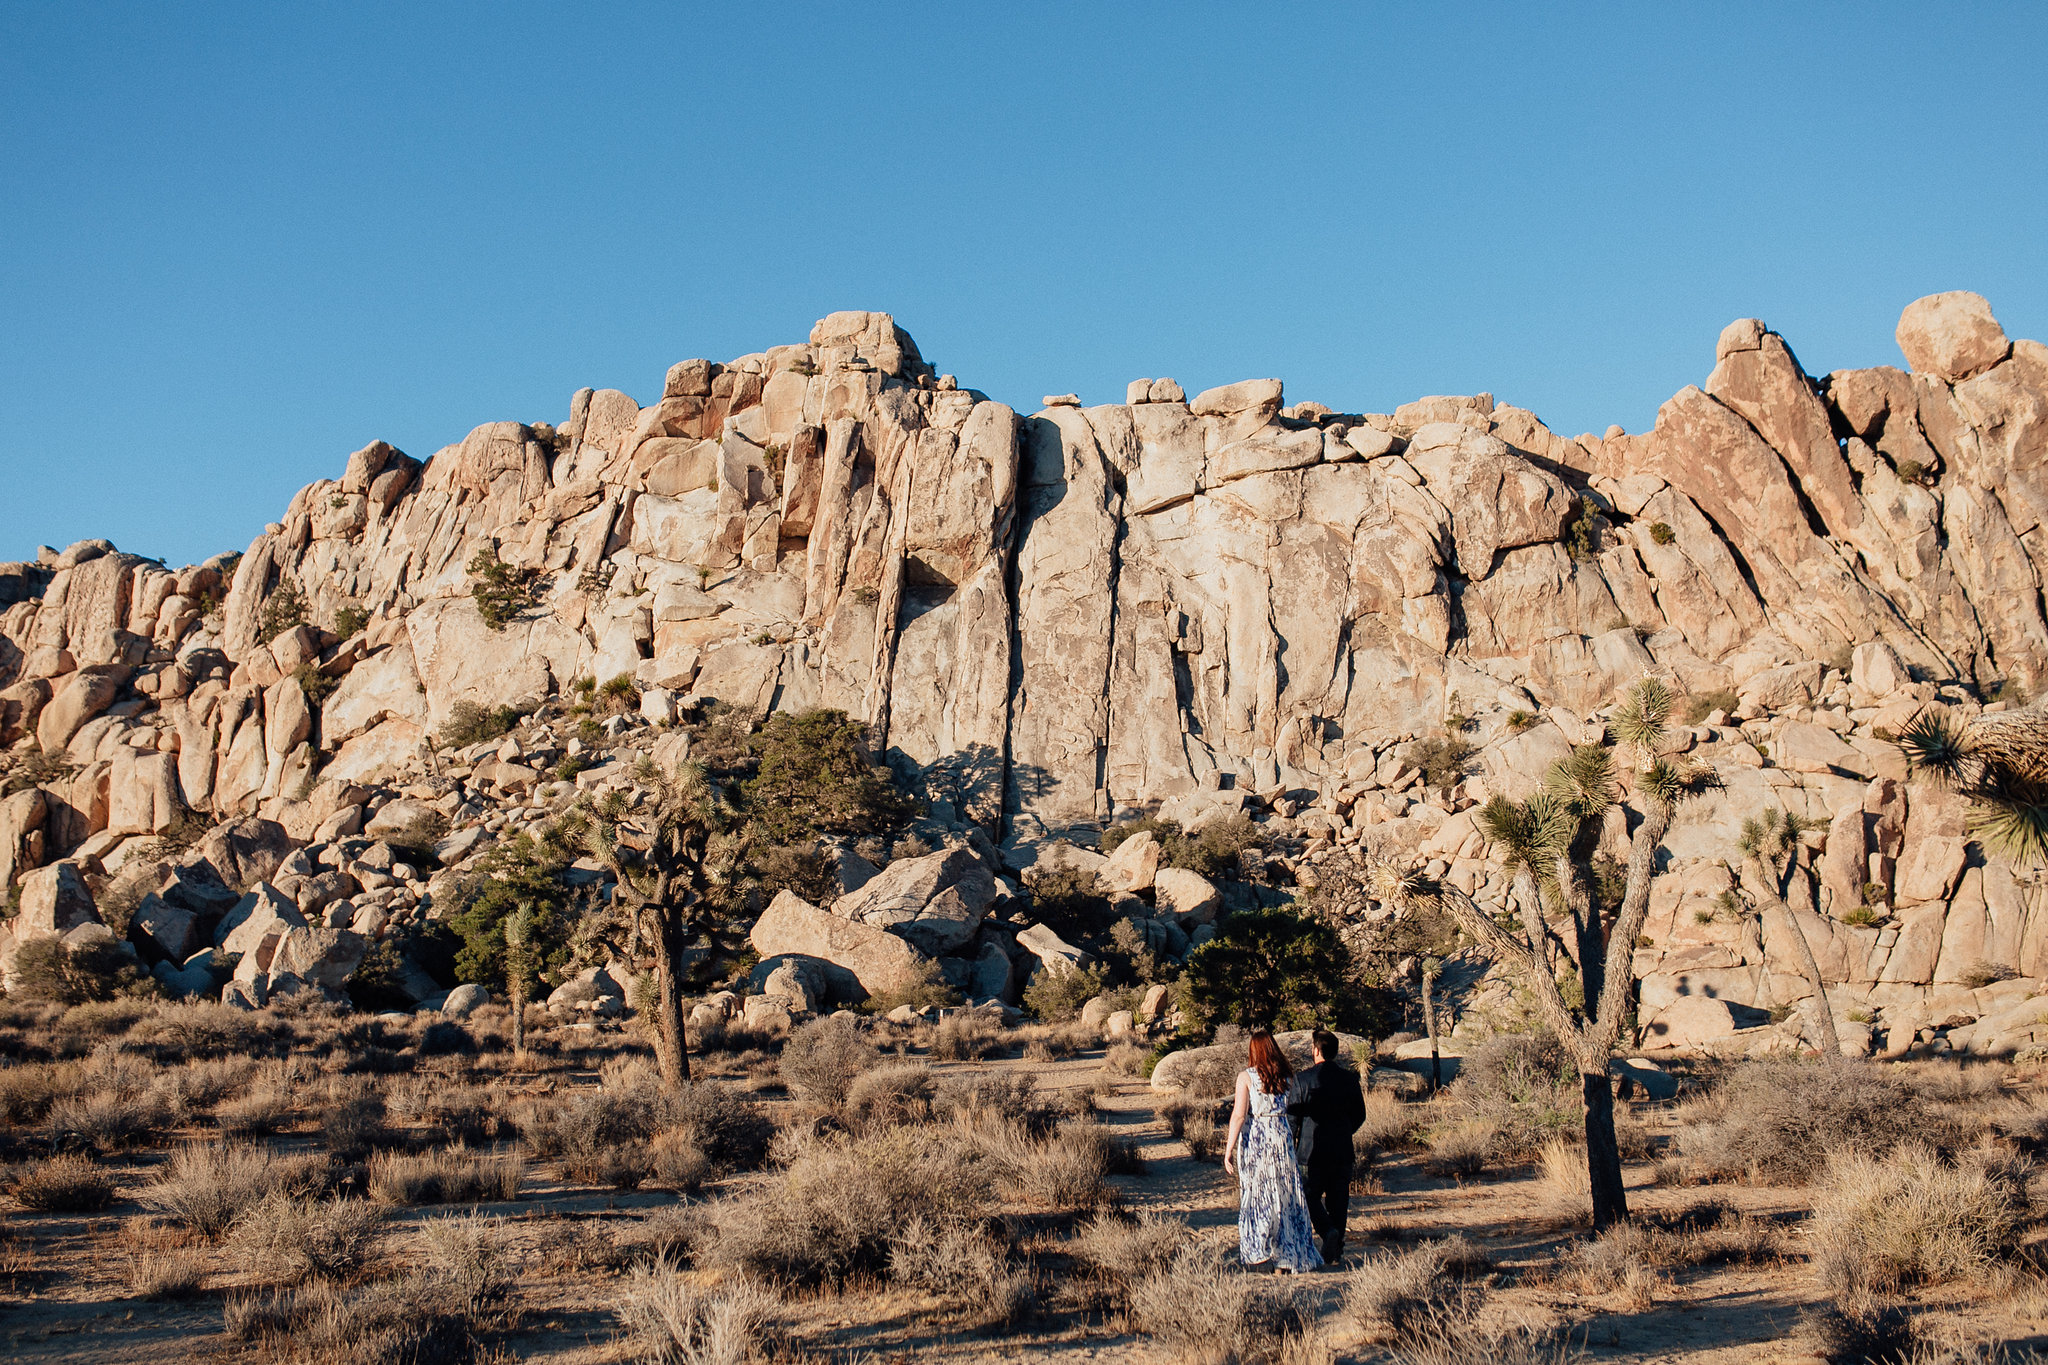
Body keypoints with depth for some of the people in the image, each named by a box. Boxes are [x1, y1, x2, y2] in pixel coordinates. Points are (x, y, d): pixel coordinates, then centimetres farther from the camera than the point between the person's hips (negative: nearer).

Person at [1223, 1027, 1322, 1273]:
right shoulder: (1287, 1076, 2)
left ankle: (1259, 1251, 6)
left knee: (1256, 1196, 9)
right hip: (1282, 1136, 3)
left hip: (1255, 1140, -3)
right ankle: (1287, 1257, 11)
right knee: (1286, 1197, 9)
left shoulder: (1246, 1077, -7)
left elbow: (1239, 1115, -12)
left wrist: (1229, 1148, -8)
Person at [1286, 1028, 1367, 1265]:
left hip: (1312, 1148, -3)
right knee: (1338, 1199, 9)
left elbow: (1293, 1113, -3)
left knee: (1311, 1196, 9)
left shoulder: (1304, 1079, -8)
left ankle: (1328, 1231, -15)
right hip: (1342, 1149, 3)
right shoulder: (1349, 1078, 2)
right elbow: (1360, 1115, 7)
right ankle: (1336, 1251, 10)